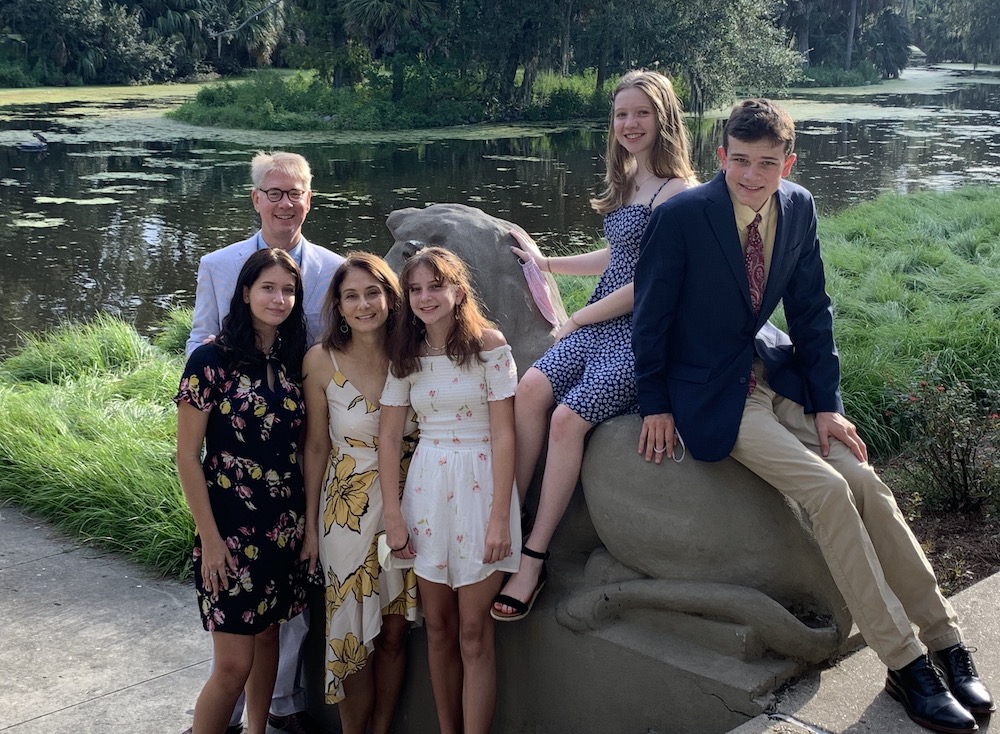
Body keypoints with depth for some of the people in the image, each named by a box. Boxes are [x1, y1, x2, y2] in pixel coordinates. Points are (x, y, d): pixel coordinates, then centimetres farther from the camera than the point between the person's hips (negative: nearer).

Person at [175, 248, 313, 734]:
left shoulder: (292, 362, 5)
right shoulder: (212, 359, -12)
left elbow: (301, 449, 10)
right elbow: (187, 458, -11)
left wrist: (310, 523, 6)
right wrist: (209, 538, -13)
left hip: (284, 526, 6)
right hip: (232, 529, -5)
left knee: (268, 637, 16)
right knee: (234, 663, -3)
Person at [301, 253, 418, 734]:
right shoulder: (322, 360, -8)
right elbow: (316, 447, -1)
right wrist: (310, 522, 1)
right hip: (348, 509, -2)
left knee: (394, 633, 12)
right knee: (354, 637, 6)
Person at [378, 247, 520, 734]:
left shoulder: (488, 345, -7)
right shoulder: (406, 355, 5)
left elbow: (503, 434, -10)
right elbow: (388, 437, 5)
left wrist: (499, 517, -14)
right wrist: (393, 515, 0)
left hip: (478, 487, -4)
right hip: (425, 488, 4)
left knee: (473, 632, 0)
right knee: (437, 627, 12)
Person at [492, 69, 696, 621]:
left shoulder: (676, 192, -12)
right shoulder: (628, 183, 16)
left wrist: (577, 319, -6)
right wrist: (546, 264, 28)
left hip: (641, 335, -8)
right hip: (598, 326, 8)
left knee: (567, 418, -24)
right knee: (530, 390, -17)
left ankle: (534, 560, -15)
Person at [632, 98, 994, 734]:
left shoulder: (798, 208, -1)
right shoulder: (681, 216, -17)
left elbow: (811, 311, 6)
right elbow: (651, 316, -8)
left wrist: (827, 402, 0)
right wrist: (656, 405, -5)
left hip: (774, 374, 6)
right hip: (711, 393, -5)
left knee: (867, 484, -10)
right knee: (827, 488, -21)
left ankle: (946, 641, 2)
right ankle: (906, 663, -13)